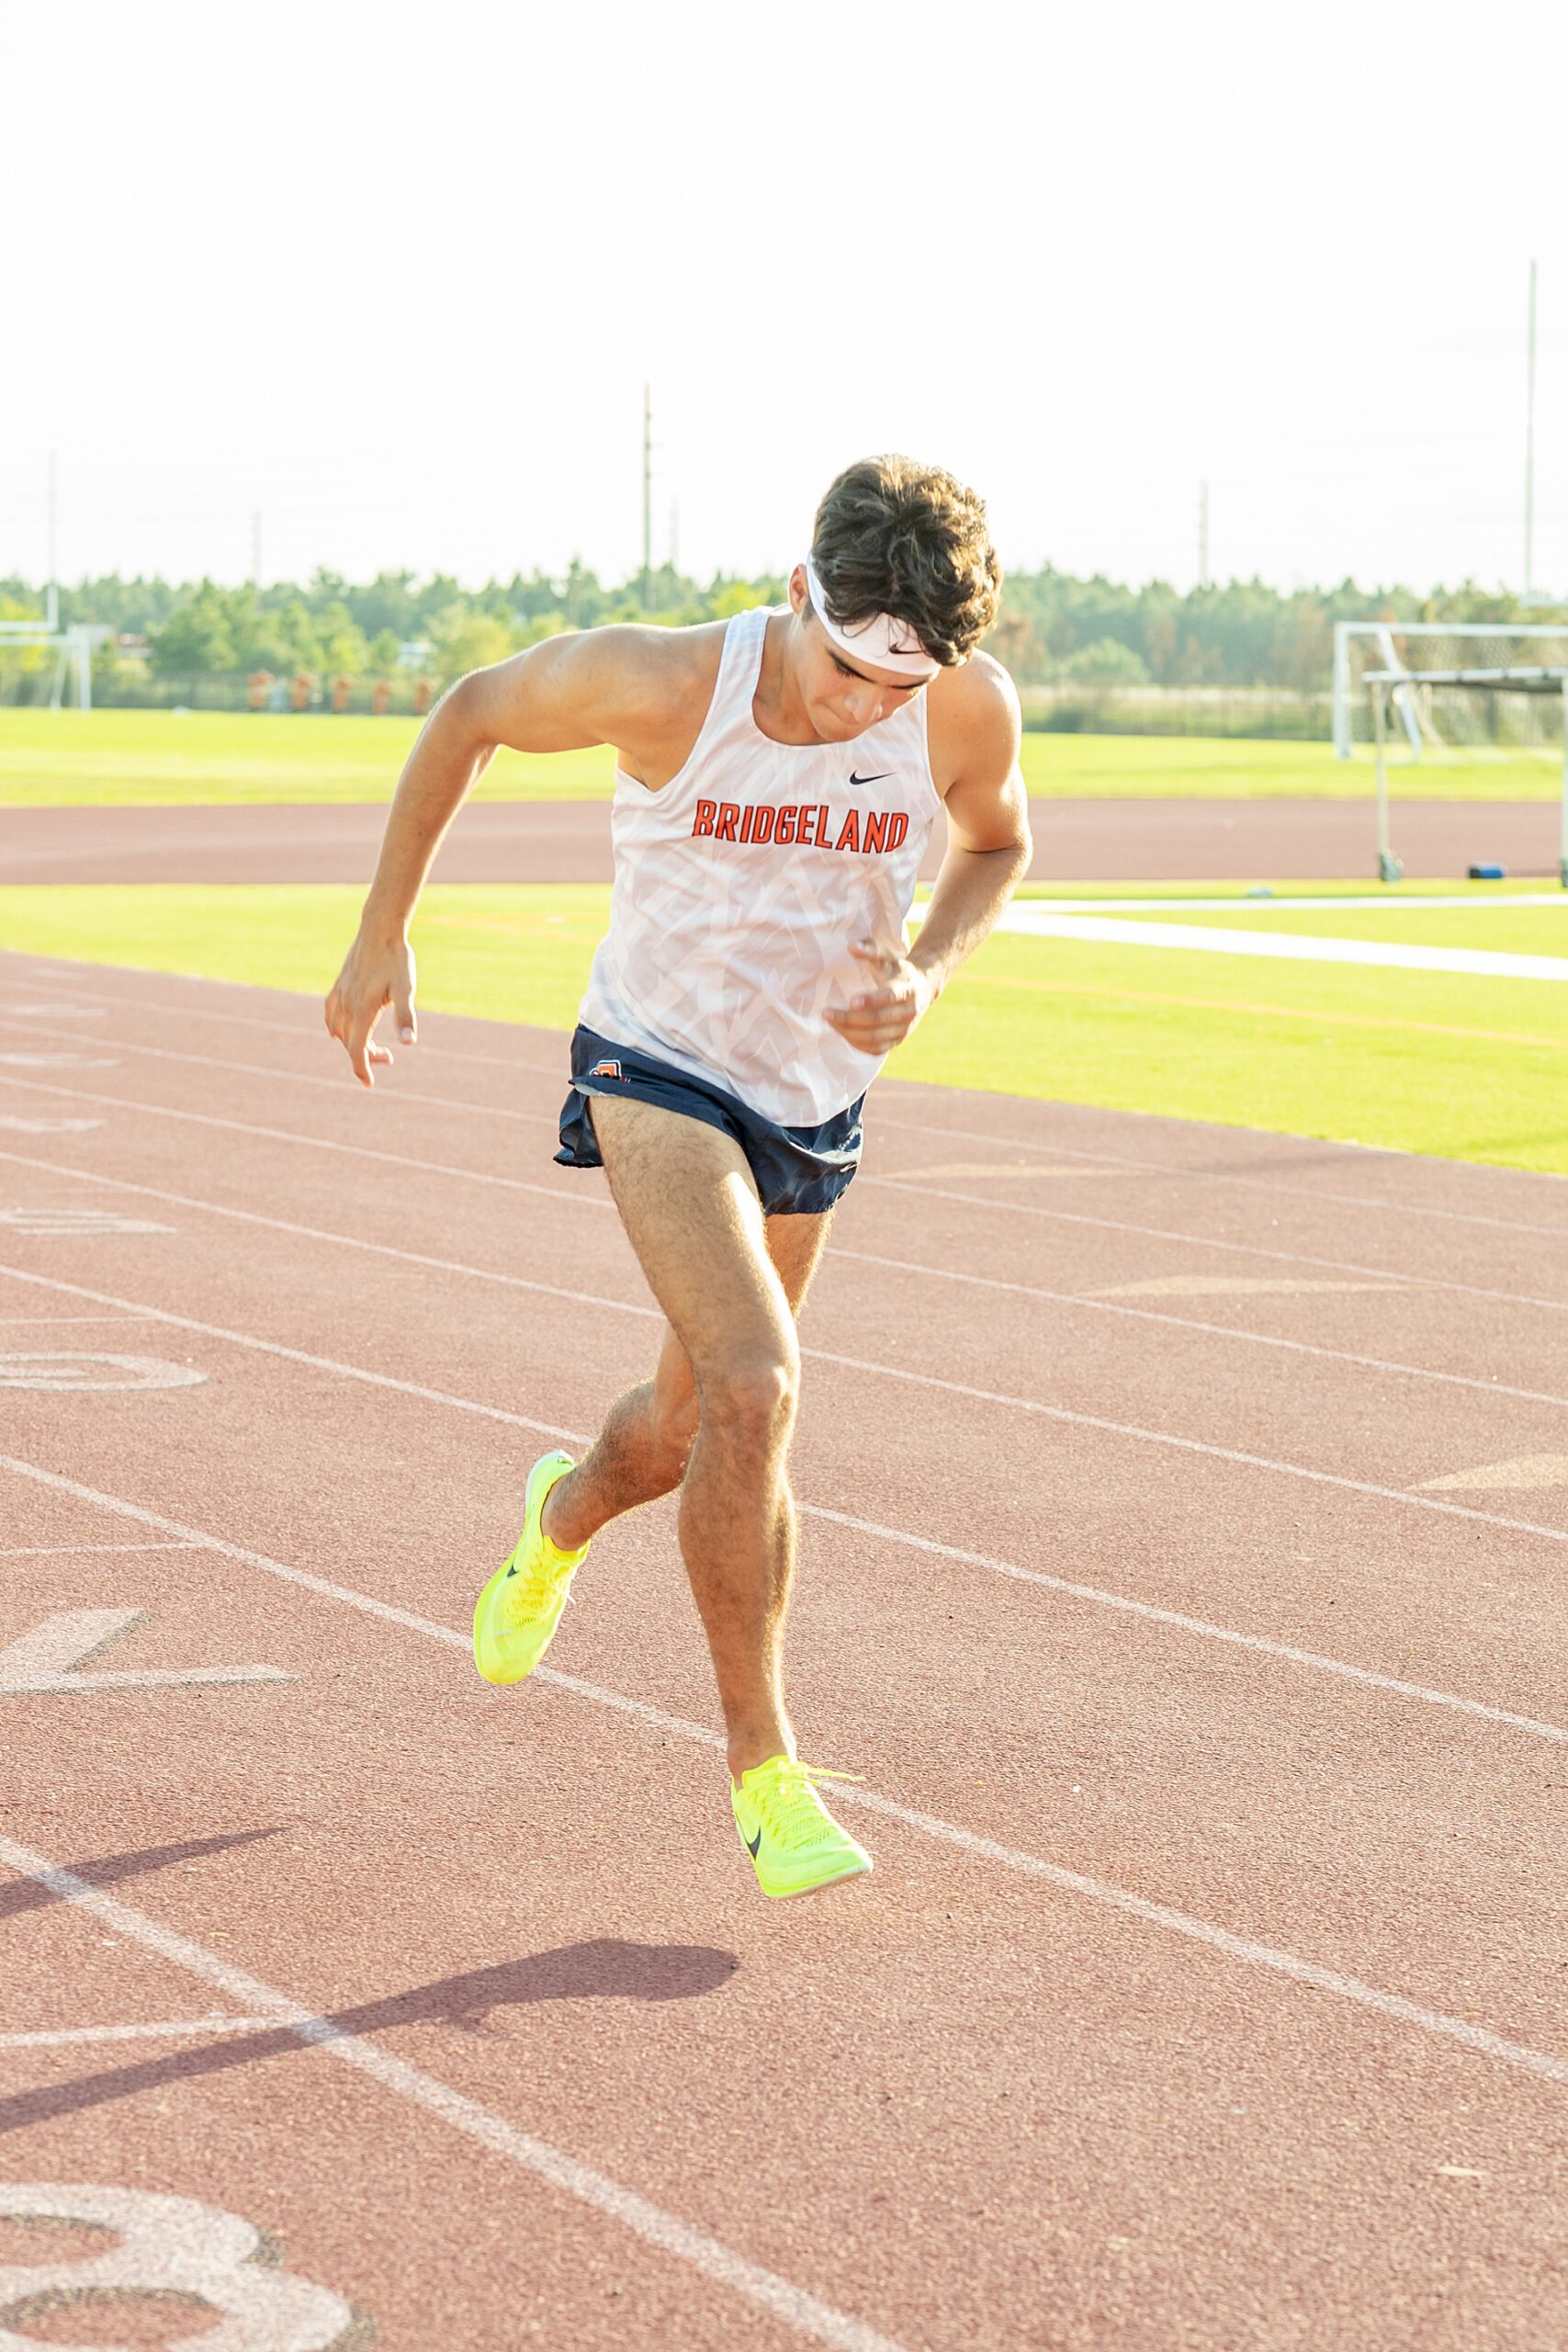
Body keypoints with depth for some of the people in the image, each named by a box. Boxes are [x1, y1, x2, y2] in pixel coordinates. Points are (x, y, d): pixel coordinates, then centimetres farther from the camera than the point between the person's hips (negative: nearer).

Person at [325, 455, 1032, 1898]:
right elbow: (468, 718, -7)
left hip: (817, 1098, 4)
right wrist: (382, 936, -2)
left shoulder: (970, 708, -19)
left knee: (697, 1427, 19)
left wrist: (927, 972, -16)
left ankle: (565, 1516, 56)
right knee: (754, 1388, -25)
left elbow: (996, 843, 4)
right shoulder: (658, 684, -26)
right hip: (658, 1067, -4)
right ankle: (765, 1768, -13)